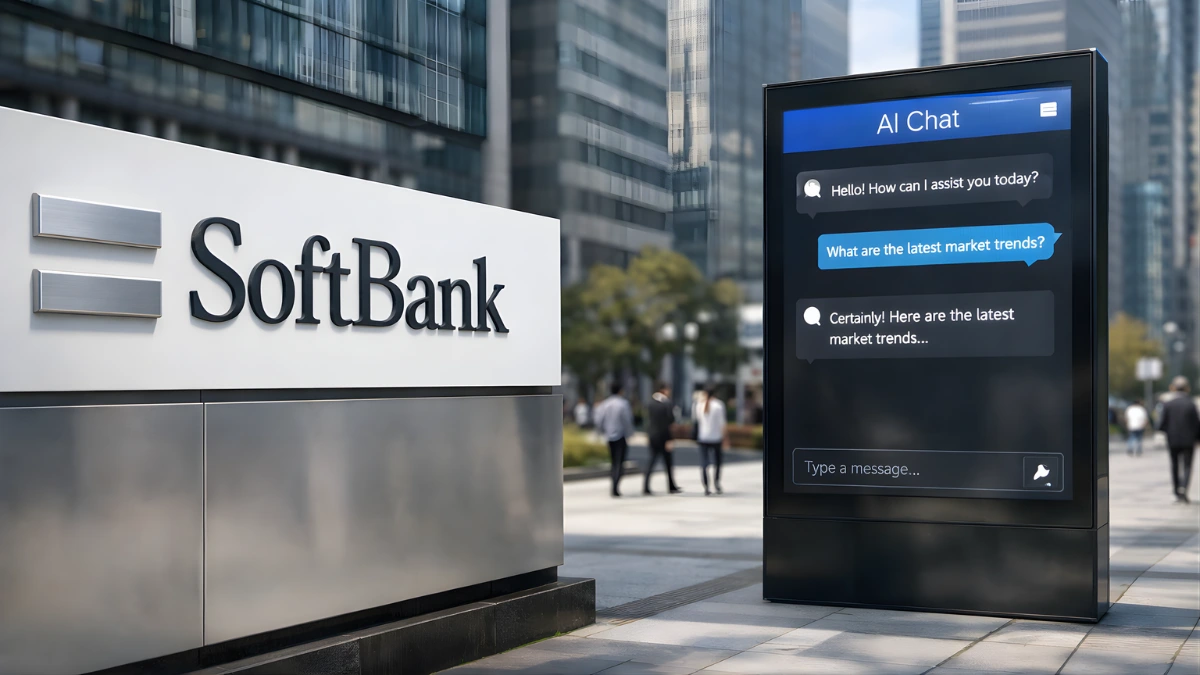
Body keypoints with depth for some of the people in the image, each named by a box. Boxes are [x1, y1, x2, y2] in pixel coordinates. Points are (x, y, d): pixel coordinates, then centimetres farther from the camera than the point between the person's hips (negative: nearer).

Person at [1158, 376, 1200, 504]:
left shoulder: (1168, 405, -7)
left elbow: (1162, 424, -7)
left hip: (1173, 441, 1)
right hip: (1188, 440, -1)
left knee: (1175, 466, 14)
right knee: (1187, 466, 1)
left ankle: (1177, 493, 17)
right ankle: (1183, 488, -21)